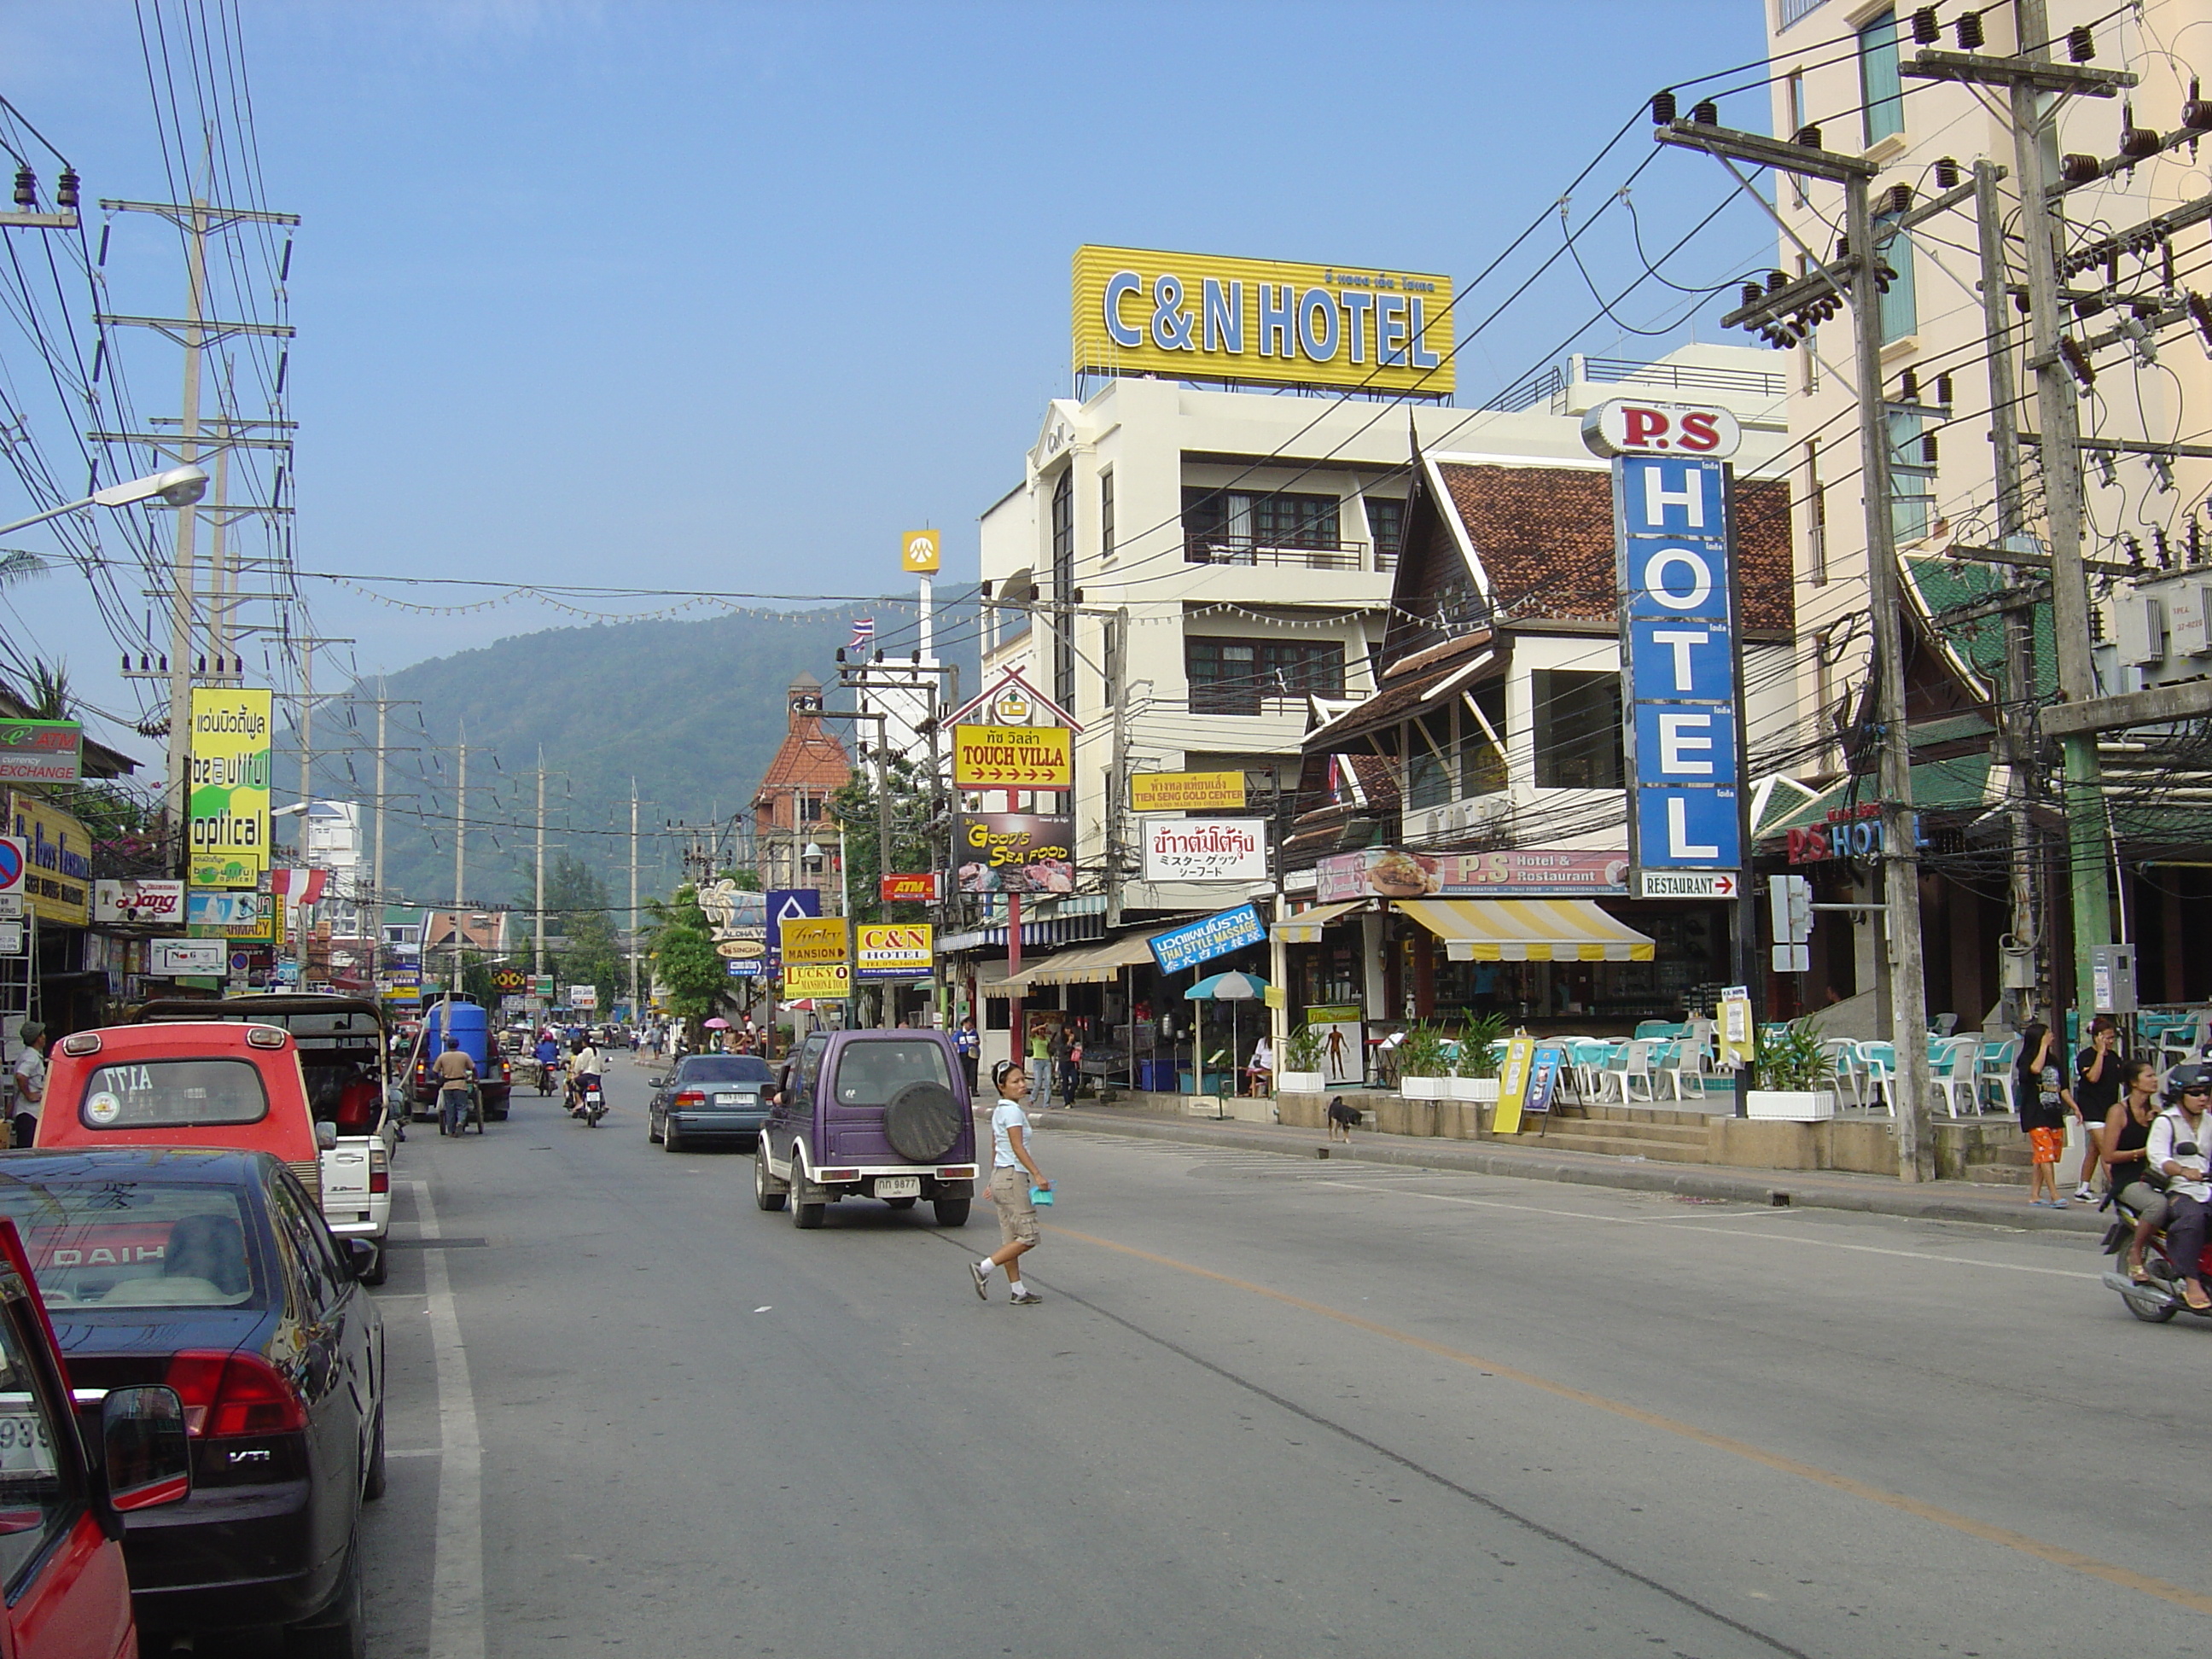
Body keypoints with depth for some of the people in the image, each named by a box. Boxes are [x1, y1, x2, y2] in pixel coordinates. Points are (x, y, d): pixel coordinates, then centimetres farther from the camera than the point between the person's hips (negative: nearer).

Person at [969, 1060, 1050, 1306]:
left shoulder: (998, 1111, 14)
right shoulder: (1013, 1111, -14)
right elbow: (1018, 1148, -20)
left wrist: (994, 1182, 23)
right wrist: (1038, 1175, -21)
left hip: (1000, 1176, 10)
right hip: (1013, 1177, -10)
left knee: (1011, 1237, 10)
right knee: (1027, 1237, -7)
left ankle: (1017, 1290, 12)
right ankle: (984, 1268, -8)